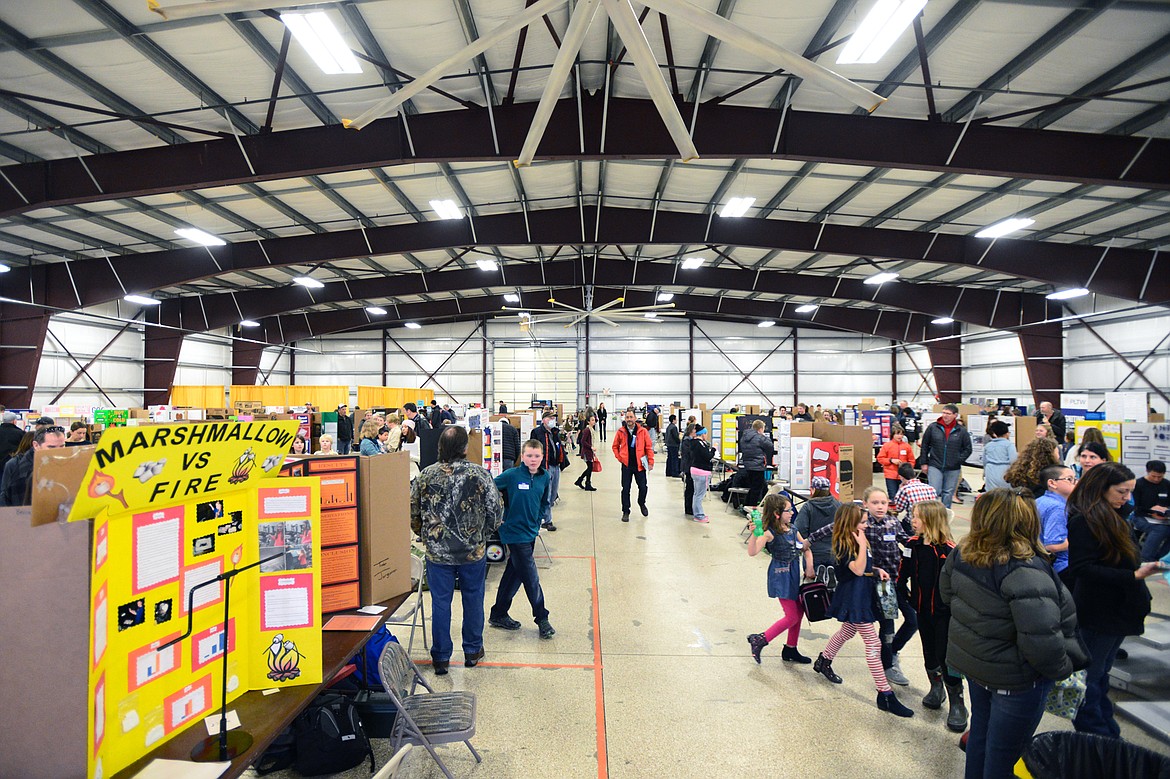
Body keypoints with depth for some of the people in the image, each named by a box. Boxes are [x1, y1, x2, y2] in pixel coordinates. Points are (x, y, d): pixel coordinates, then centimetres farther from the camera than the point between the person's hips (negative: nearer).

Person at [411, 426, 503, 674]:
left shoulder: (425, 476, -8)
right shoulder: (479, 474, -12)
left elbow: (413, 513, 0)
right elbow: (496, 511, -7)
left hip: (437, 552, 1)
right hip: (474, 551, 0)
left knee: (440, 603, 12)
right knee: (473, 599, 16)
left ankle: (440, 657, 23)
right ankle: (473, 651, 30)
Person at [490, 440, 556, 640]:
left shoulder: (544, 477, 1)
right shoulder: (511, 475, -15)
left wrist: (537, 521, 7)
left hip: (530, 532, 6)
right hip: (515, 532, -6)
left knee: (514, 574, 17)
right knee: (531, 577, -2)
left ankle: (498, 615, 32)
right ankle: (541, 619, 14)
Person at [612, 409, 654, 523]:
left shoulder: (643, 431, -4)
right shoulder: (620, 431, 0)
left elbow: (649, 447, -1)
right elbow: (615, 446, 12)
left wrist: (651, 462, -4)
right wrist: (619, 457, 2)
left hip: (640, 465, 0)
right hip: (626, 465, 0)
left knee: (643, 487, 5)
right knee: (625, 489, 3)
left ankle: (641, 503, 36)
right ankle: (625, 512, 16)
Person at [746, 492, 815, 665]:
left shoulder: (792, 529, 4)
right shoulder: (770, 533, -19)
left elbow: (806, 548, 13)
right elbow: (752, 552, -30)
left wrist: (809, 568, -1)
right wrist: (754, 533, -45)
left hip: (794, 574, 8)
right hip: (780, 575, -8)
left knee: (799, 613, 14)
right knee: (792, 616, -5)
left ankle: (790, 650, 31)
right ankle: (759, 640, 9)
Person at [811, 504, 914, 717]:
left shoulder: (857, 540, 8)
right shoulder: (843, 545, -21)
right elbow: (858, 569, -30)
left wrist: (877, 570, 3)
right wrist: (862, 545, -30)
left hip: (863, 595, 10)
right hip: (853, 597, -10)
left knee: (847, 631, 25)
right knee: (873, 643, -7)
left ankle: (823, 662, 44)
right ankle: (885, 694, -1)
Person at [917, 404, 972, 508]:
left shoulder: (962, 431, 0)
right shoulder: (933, 427, -1)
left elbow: (968, 449, 8)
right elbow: (924, 445, 5)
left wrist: (959, 460, -3)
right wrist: (924, 462, 3)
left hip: (953, 469, 1)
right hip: (935, 466, -1)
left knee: (948, 494, 10)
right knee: (934, 492, -8)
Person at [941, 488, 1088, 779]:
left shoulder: (961, 553, -9)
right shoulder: (1024, 572, -32)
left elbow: (947, 592, 7)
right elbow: (1041, 641, -34)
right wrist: (1063, 668, -15)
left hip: (973, 664, 6)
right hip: (1014, 679, -6)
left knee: (980, 733, 27)